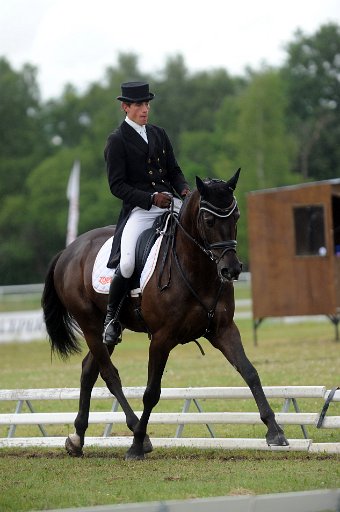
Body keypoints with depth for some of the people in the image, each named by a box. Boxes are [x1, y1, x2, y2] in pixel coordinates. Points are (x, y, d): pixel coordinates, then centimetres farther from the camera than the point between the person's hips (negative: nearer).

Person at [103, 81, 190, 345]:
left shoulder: (159, 134, 18)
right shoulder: (117, 141, 0)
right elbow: (117, 185, -5)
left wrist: (184, 189, -2)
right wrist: (151, 198, -17)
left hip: (172, 204, 6)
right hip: (139, 210, -6)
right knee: (127, 263, -26)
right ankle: (112, 317, -1)